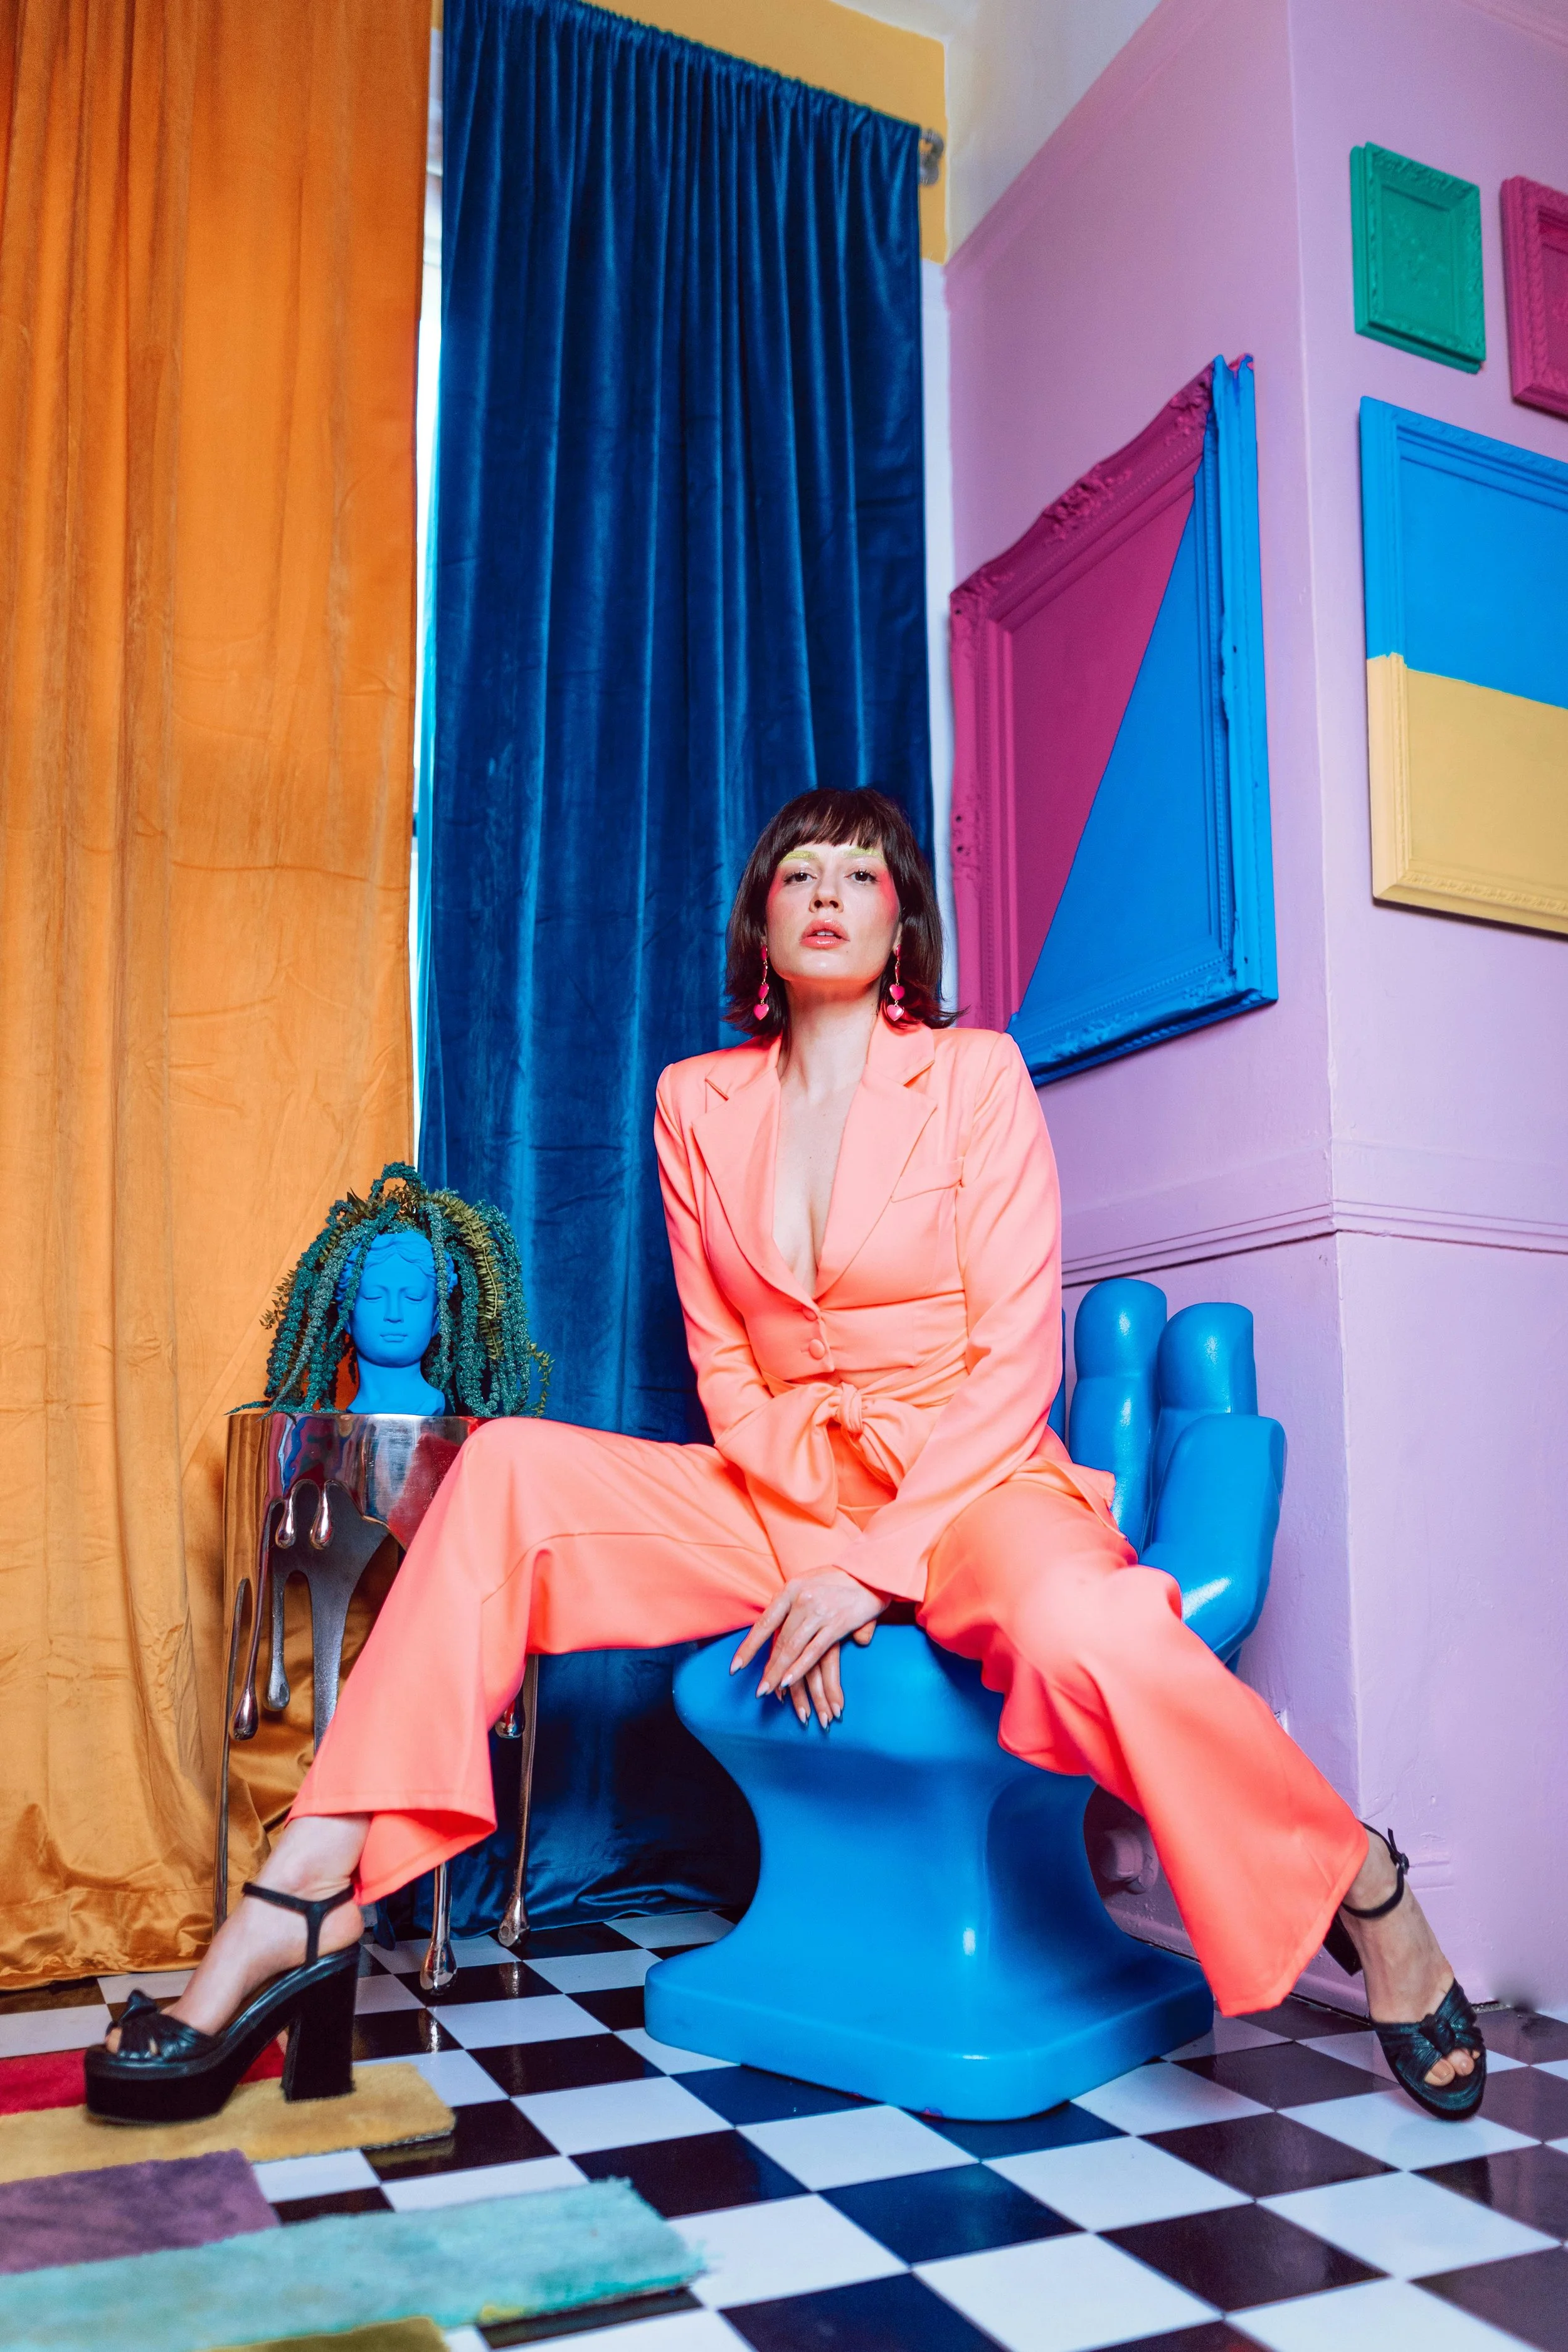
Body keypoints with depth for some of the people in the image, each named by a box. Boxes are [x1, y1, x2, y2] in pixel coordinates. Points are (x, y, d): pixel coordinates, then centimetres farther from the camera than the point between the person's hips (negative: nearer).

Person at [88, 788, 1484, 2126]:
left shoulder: (974, 1074, -2)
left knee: (1084, 1633, -37)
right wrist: (801, 1556, -7)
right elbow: (723, 1363, 9)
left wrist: (876, 1566, -17)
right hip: (783, 1493, 4)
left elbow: (1015, 1363, -7)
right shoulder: (698, 1103, 9)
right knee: (510, 1473, -18)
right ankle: (306, 1902, -17)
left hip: (975, 1486, -3)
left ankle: (1366, 1891, -8)